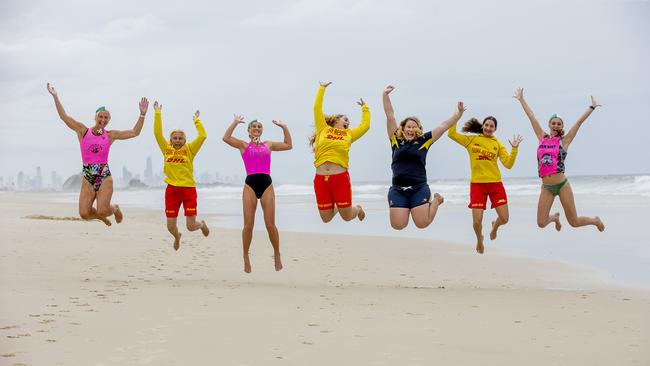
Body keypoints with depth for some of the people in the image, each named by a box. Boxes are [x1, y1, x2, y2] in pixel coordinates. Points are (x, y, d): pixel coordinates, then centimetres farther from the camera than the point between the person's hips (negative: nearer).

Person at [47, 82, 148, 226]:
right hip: (88, 177, 1)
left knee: (102, 211, -17)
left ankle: (115, 209, 21)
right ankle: (101, 216, 26)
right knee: (84, 213, -10)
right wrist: (55, 96, -2)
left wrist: (142, 114, 0)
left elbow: (134, 132, 7)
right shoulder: (83, 131, 6)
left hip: (105, 177, -1)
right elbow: (64, 117, 1)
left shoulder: (110, 135, 7)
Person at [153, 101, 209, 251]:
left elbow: (202, 136, -7)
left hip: (188, 189, -2)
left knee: (191, 226, -2)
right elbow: (157, 133, 2)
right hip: (172, 189, 2)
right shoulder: (166, 149, 7)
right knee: (170, 227, 4)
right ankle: (177, 237, 42)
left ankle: (202, 224, 36)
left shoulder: (189, 149, 3)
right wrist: (158, 114, 0)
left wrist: (197, 120, -1)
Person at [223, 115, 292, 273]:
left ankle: (277, 254, 12)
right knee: (248, 225, -4)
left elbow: (288, 145, 23)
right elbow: (226, 138, -2)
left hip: (266, 184, 1)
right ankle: (246, 258, 8)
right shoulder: (243, 145, 11)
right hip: (250, 185, -1)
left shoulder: (268, 145, 18)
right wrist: (235, 122, 2)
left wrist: (284, 127, 19)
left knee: (270, 224, -4)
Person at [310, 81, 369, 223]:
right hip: (321, 179, 0)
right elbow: (317, 108, 14)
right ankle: (336, 207, 40)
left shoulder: (349, 134, 15)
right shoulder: (323, 129, 13)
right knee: (326, 218, 6)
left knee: (347, 217, 4)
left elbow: (365, 126, 20)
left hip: (341, 178, 0)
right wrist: (322, 88, 20)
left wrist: (364, 108, 32)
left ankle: (357, 209, 39)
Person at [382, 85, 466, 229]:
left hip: (419, 189, -1)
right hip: (397, 190, 1)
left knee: (422, 223, -6)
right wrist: (385, 95, 1)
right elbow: (390, 116, 6)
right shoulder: (396, 140, 7)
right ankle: (407, 209, 29)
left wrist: (459, 113, 1)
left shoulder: (423, 141, 5)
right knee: (398, 225, -7)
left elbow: (444, 126, 6)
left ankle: (436, 200, 26)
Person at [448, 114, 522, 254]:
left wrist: (514, 149, -12)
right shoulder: (471, 140, 4)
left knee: (504, 219, -2)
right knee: (477, 221, -6)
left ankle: (495, 226, 37)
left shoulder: (498, 144, 7)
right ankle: (479, 240, 30)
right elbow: (451, 134, -4)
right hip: (477, 184, -1)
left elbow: (508, 164, -1)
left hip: (495, 184, 1)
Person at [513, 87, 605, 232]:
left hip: (562, 184, -3)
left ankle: (595, 221, 36)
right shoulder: (542, 138, 9)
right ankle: (555, 217, 33)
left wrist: (592, 107, 3)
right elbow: (532, 117, 12)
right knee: (541, 223, -4)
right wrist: (521, 99, 18)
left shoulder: (564, 140, 1)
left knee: (574, 222, 3)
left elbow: (579, 122, 1)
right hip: (546, 187, 3)